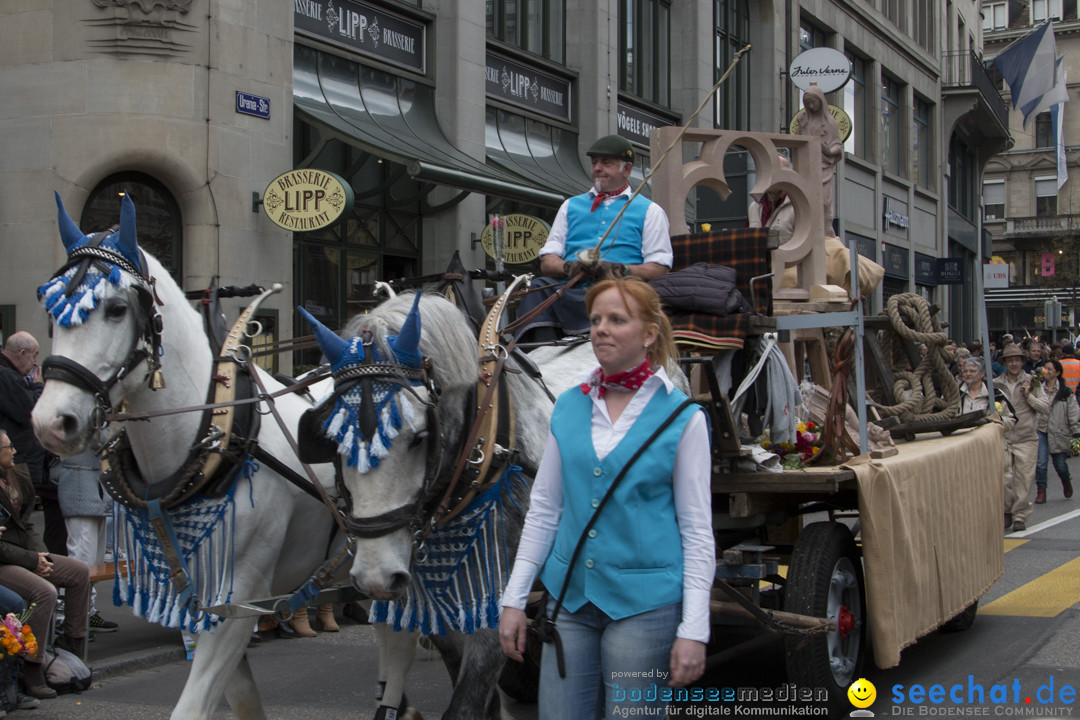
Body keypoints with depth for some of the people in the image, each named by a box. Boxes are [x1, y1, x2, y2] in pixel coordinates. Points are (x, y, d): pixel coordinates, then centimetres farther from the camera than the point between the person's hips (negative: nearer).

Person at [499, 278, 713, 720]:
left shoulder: (683, 418, -5)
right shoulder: (568, 407, 7)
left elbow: (697, 530, -5)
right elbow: (543, 510, 10)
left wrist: (694, 630, -11)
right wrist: (514, 600, 6)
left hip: (644, 604, -4)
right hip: (570, 597, 4)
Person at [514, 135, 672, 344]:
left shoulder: (649, 211, 18)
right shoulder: (571, 205, 29)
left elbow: (660, 268, 5)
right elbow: (547, 261, 20)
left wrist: (619, 270, -13)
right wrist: (569, 267, -5)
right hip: (571, 289, 3)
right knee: (539, 287, -31)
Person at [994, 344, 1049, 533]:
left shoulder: (1031, 382, 5)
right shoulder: (996, 384, 6)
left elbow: (1046, 408, 1)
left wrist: (1028, 396, -10)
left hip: (1026, 439, 0)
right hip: (1002, 438, 1)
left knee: (1024, 479, -2)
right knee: (1003, 478, -4)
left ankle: (1020, 515, 9)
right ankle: (1007, 511, 16)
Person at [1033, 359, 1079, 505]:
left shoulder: (1065, 391, 0)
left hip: (1058, 432, -1)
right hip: (1041, 430, 1)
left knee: (1060, 464, 7)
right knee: (1041, 462, -9)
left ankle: (1066, 480, 40)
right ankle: (1041, 491, 2)